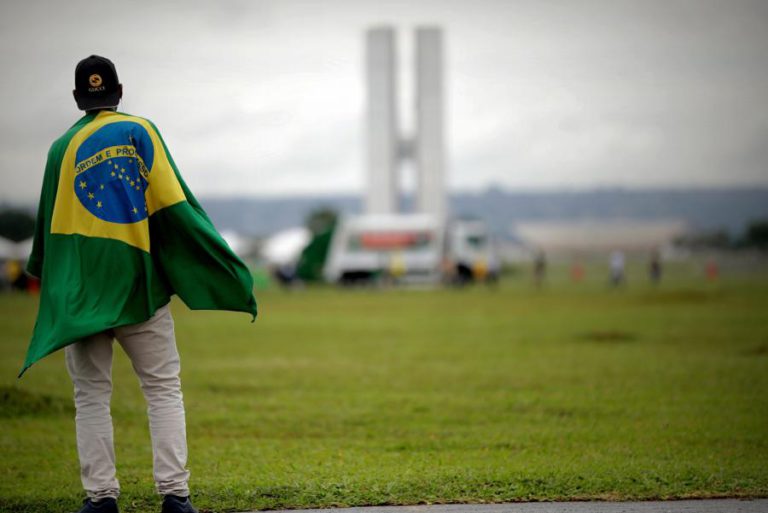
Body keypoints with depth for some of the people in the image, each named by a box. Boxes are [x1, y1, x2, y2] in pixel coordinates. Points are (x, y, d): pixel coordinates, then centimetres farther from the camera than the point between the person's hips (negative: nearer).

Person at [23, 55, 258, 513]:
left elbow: (49, 221, 10)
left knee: (92, 395, 7)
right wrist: (226, 268, -5)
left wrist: (41, 270, 27)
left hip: (79, 285, 1)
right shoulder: (140, 131, 1)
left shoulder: (62, 146, 6)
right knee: (164, 388, 3)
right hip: (137, 280, -1)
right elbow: (173, 202, -8)